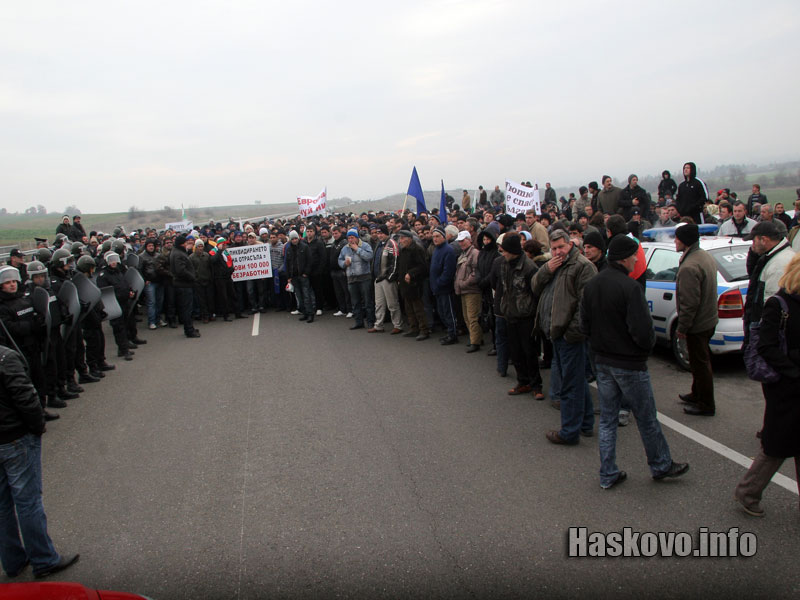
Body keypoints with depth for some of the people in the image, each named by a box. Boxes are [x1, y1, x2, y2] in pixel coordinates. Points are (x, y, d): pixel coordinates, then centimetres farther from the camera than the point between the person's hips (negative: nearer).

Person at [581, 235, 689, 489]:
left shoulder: (591, 285, 2)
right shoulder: (629, 287, -21)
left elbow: (585, 326, 7)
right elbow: (642, 332, -23)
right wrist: (649, 343, -2)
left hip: (602, 361, 7)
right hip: (629, 364, -7)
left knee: (607, 419, 14)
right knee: (647, 419, 12)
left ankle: (608, 474, 20)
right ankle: (661, 465, 30)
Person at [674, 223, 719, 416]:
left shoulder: (689, 267, -27)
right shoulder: (705, 256, 6)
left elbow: (689, 303, -27)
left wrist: (682, 327, -16)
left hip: (697, 324, -10)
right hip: (709, 319, 10)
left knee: (700, 364, 3)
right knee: (701, 361, 23)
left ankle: (705, 405, 14)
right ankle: (697, 395, 38)